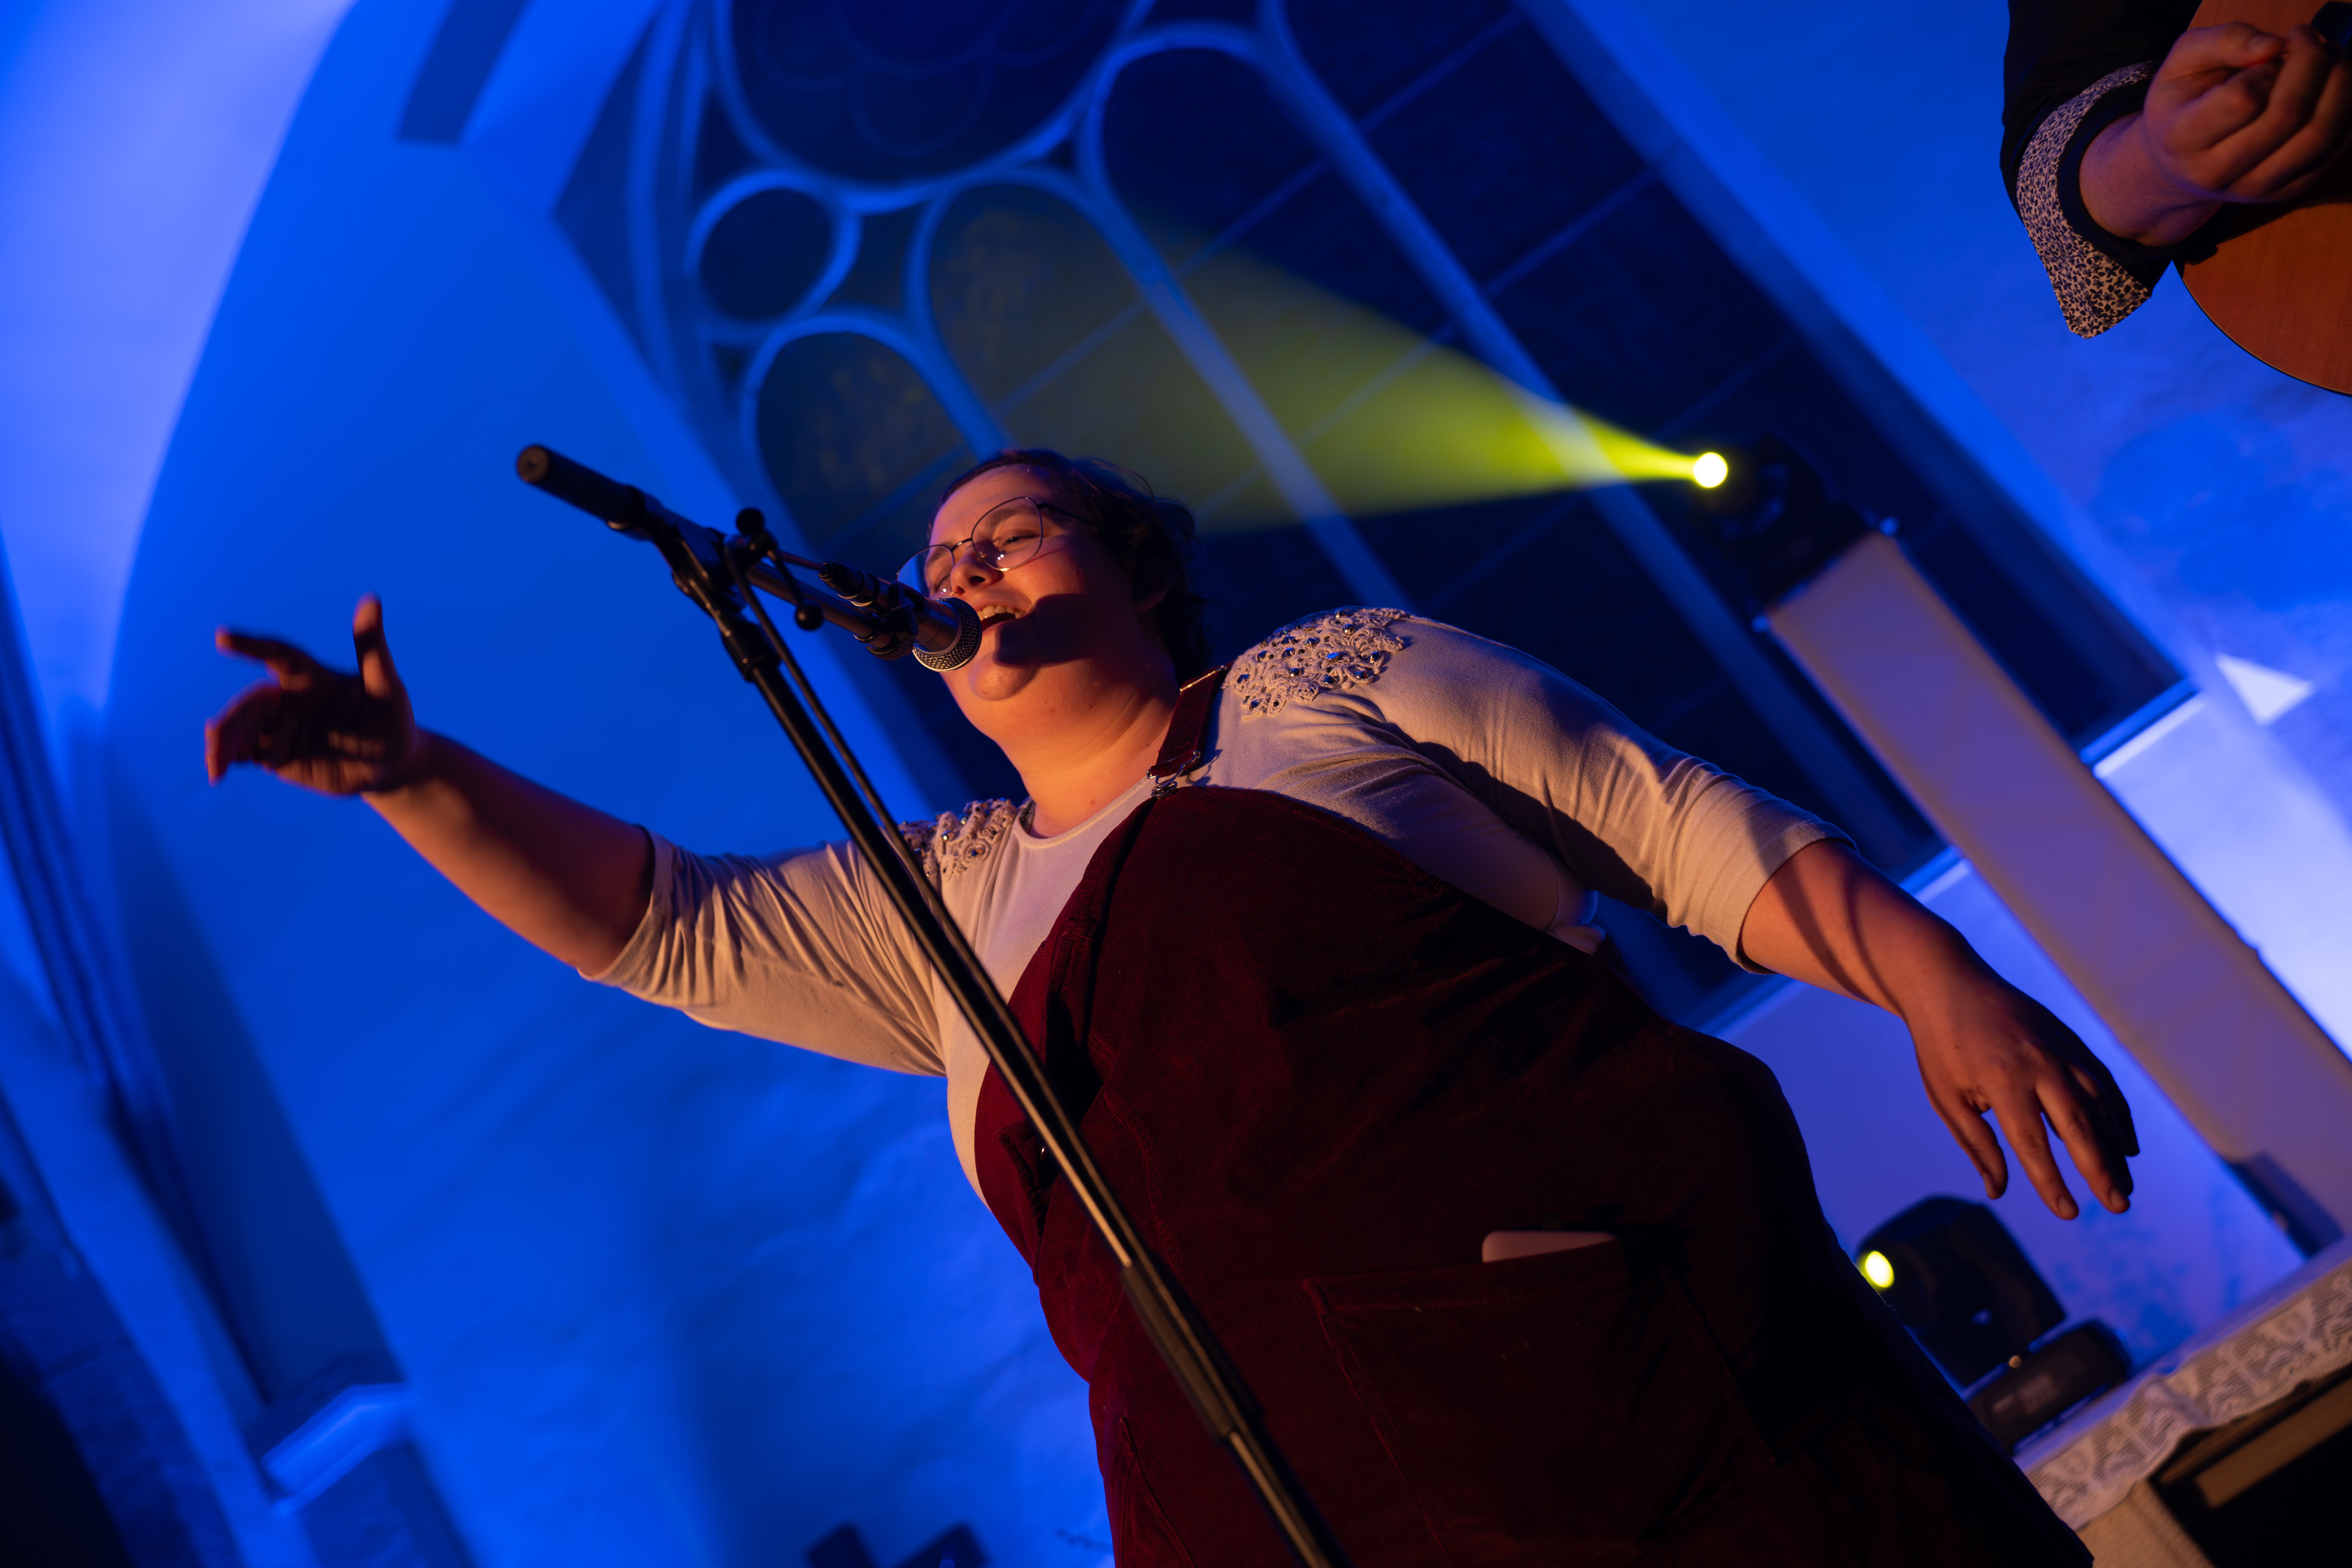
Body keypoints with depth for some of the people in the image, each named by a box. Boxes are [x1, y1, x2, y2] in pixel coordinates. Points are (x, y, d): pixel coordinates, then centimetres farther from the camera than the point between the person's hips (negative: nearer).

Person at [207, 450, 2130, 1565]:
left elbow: (1684, 823, 7)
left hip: (1646, 1375, -2)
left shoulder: (1329, 673, 11)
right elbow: (667, 925, 19)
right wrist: (417, 775, 7)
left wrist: (1939, 977, -5)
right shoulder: (951, 906, 20)